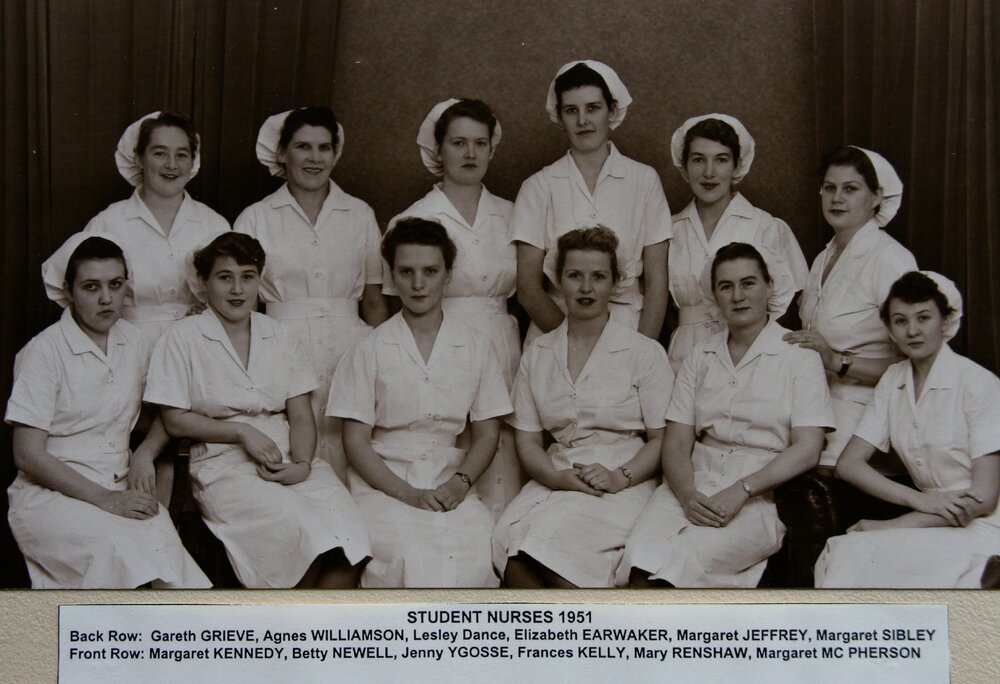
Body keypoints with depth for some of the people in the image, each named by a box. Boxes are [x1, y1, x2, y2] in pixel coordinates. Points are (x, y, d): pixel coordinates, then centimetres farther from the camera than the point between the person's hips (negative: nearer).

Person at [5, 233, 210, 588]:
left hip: (120, 490, 4)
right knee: (117, 546, -34)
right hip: (49, 494, -4)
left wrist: (142, 460, 1)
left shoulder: (132, 340, 10)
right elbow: (28, 455, -10)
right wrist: (105, 499, -16)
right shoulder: (45, 352, -8)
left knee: (161, 537, -29)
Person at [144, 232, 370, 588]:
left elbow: (301, 416, 12)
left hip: (290, 462, 4)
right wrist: (243, 432, -10)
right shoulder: (183, 338, 5)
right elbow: (175, 420, 0)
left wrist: (302, 463, -8)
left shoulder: (280, 338, 17)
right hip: (224, 465, -4)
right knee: (296, 526, -31)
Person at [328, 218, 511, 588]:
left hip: (451, 485, 2)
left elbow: (486, 433, 12)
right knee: (405, 554, -32)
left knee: (479, 550, -29)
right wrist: (407, 493, -13)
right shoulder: (369, 351, 5)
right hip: (385, 484, -1)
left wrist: (460, 482, -8)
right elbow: (356, 441, 1)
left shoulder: (476, 349, 12)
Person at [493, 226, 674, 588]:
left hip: (624, 486, -3)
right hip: (555, 482, 3)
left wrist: (621, 477, -16)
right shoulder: (537, 355, 15)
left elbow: (662, 438, 1)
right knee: (508, 541, -29)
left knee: (552, 535, -33)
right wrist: (556, 477, -9)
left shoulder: (645, 352, 5)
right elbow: (527, 439, 12)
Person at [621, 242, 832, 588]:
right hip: (696, 485, 4)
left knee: (687, 557, -31)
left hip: (764, 495, -3)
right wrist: (687, 495, -12)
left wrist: (741, 491, -16)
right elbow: (676, 443, 9)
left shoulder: (799, 355, 4)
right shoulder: (699, 358, 17)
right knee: (641, 561, -27)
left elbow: (807, 449, -5)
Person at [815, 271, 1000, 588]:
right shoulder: (893, 380, 8)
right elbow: (848, 464, 2)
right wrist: (919, 500, -14)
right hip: (929, 522, 5)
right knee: (842, 549, -26)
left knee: (861, 552, -29)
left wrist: (892, 526, -15)